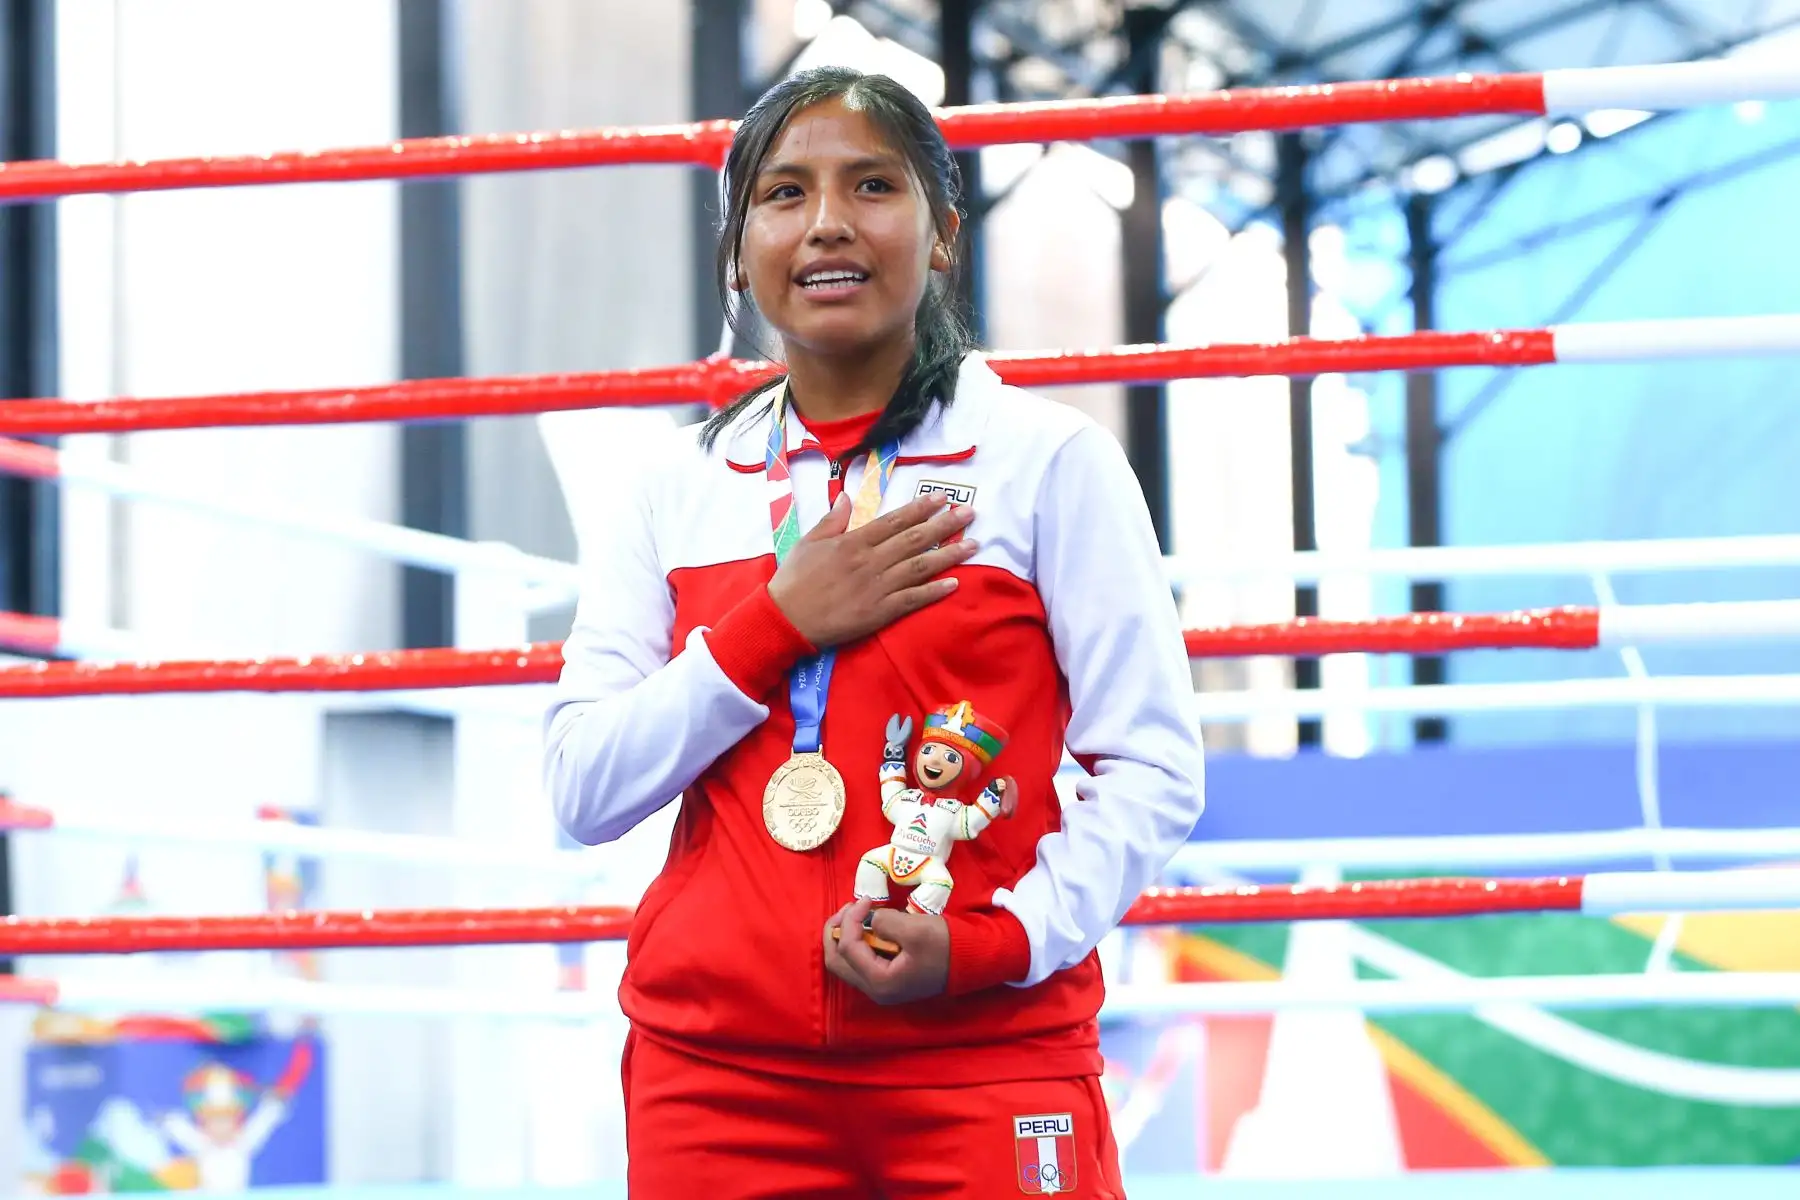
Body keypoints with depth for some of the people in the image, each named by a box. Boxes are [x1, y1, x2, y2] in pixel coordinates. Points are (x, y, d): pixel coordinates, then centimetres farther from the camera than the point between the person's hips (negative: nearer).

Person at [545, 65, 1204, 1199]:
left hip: (985, 1071, -2)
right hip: (717, 1074, 2)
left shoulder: (1050, 458, 0)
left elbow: (1153, 769, -2)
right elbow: (584, 790, 2)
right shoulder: (673, 486, 8)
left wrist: (994, 944, -16)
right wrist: (778, 624, -9)